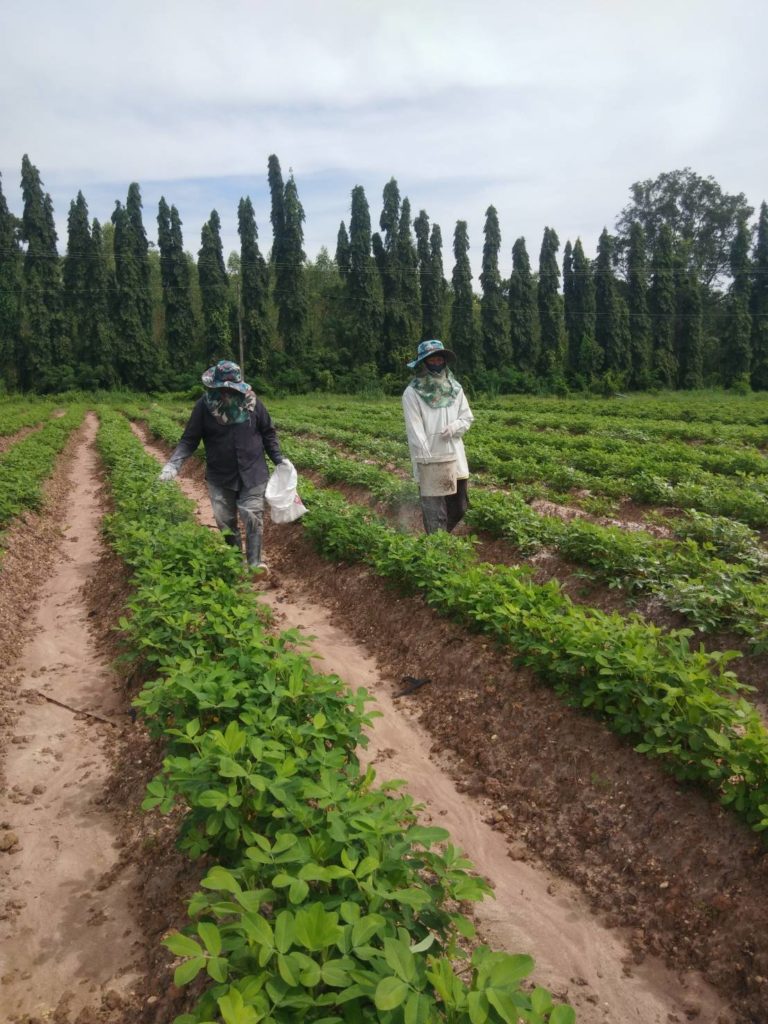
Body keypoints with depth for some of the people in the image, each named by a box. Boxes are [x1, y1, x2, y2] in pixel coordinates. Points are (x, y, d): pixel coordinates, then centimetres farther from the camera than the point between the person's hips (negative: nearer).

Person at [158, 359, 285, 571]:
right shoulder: (204, 405, -10)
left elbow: (268, 433, 5)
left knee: (252, 517, -4)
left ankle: (254, 563, 7)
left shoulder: (252, 401, -9)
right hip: (220, 476, 1)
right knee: (225, 520, 10)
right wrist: (173, 463, -18)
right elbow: (189, 440, -5)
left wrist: (278, 458, 0)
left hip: (252, 473, -1)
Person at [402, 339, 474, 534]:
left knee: (459, 508, 14)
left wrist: (454, 426, -10)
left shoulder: (454, 388, 7)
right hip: (429, 465, -5)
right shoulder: (412, 393, -8)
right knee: (435, 516, -1)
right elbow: (415, 432, -13)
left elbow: (467, 418, 13)